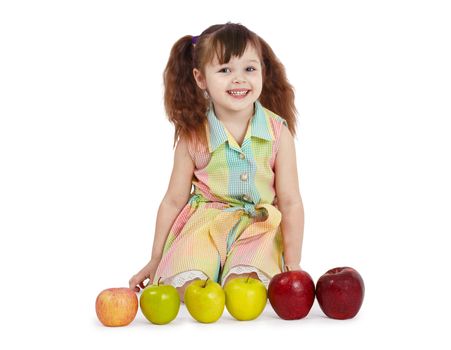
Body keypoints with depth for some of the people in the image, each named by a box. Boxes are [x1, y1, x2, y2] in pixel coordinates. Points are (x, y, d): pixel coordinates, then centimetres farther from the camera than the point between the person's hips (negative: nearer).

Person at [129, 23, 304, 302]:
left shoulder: (278, 132, -4)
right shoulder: (193, 137, -4)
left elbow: (291, 203, 0)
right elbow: (173, 201, 5)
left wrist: (293, 266, -4)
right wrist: (155, 261, 10)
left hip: (258, 228, 0)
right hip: (205, 225, 1)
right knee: (185, 286, -26)